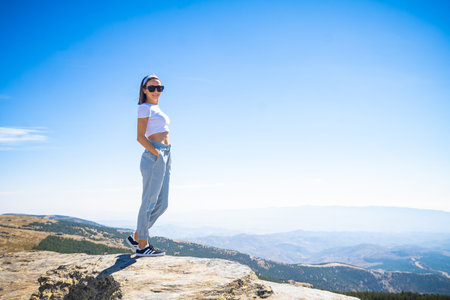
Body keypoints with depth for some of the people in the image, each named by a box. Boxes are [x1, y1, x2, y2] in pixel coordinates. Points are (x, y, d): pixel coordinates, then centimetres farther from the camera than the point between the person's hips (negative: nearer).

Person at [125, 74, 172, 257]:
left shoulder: (157, 109, 23)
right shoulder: (145, 108, -3)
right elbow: (140, 137, -11)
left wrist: (164, 157, 15)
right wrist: (157, 154, -17)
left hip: (164, 156, 9)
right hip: (154, 156, -9)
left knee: (162, 204, 9)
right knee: (149, 202, -4)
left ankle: (136, 238, 19)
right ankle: (142, 246, 5)